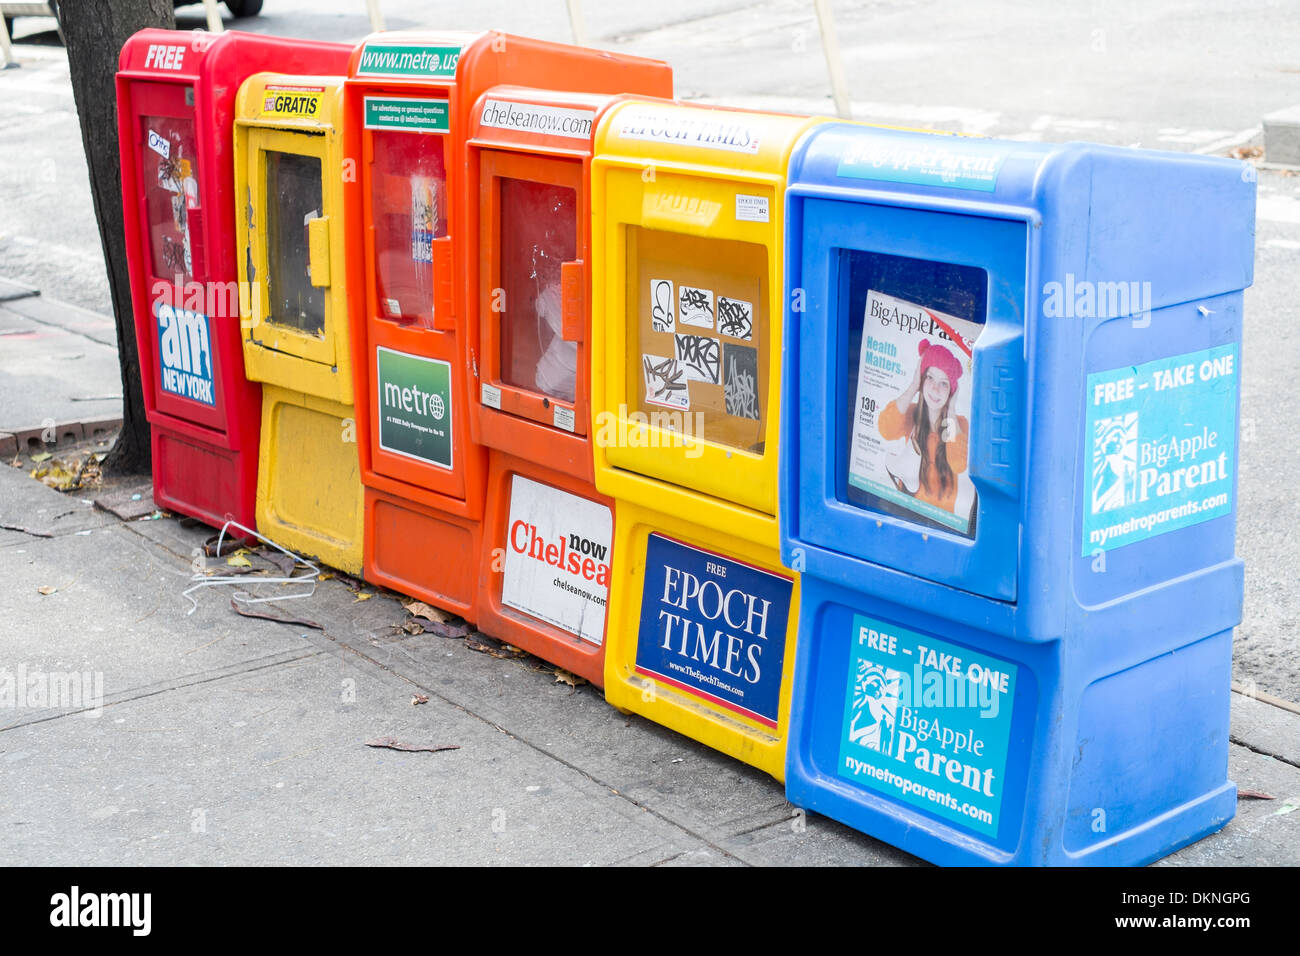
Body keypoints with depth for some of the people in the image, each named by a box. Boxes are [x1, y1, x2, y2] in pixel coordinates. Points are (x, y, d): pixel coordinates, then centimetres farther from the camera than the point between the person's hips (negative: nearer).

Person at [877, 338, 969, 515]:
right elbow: (886, 431, -22)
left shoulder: (959, 423, -1)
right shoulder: (912, 413, 1)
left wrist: (950, 410, -10)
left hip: (942, 512, -3)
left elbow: (959, 466, -20)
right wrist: (914, 386, -14)